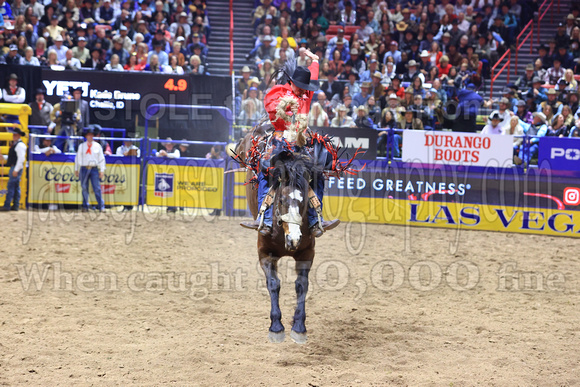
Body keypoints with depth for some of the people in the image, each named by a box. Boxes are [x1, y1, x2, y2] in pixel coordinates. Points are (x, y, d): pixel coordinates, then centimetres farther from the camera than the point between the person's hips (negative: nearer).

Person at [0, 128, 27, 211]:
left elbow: (21, 158, -20)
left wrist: (16, 170, -23)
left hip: (16, 168, -10)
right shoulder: (15, 144, 19)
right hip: (13, 167, 10)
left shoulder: (20, 145, -13)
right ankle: (15, 206, 12)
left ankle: (7, 206, -12)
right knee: (16, 188, 10)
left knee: (11, 187, -11)